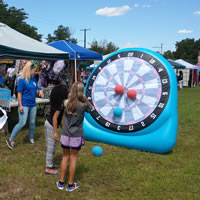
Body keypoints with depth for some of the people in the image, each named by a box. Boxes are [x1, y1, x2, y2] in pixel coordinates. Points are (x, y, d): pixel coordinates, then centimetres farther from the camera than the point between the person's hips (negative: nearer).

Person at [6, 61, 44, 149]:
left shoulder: (33, 80, 7)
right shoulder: (22, 80, -11)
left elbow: (36, 90, 20)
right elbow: (19, 93, -11)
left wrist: (39, 91, -4)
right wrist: (20, 105, -16)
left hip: (33, 105, 6)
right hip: (24, 105, -6)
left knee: (32, 122, 12)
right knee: (22, 123, -9)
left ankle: (31, 137, 32)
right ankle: (10, 139, 5)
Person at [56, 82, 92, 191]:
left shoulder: (66, 103, -5)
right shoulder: (83, 105, -13)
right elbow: (91, 108, 8)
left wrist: (69, 97, 7)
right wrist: (85, 99, -3)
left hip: (65, 134, 3)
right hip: (76, 136, -2)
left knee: (65, 157, 17)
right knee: (73, 159, 10)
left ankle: (61, 182, 26)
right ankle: (70, 184, 20)